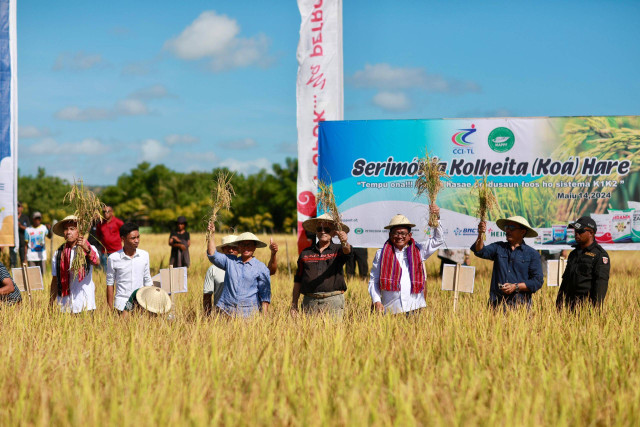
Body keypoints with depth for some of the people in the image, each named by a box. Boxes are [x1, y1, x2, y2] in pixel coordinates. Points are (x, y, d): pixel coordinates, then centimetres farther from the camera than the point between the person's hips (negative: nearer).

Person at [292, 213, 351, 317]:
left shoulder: (338, 250, 8)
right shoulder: (305, 253, 14)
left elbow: (347, 250, -18)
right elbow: (298, 281, 15)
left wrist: (344, 242, -41)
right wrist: (294, 305, 10)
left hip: (333, 301, -2)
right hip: (310, 302, 2)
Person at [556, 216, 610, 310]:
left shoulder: (600, 255, -3)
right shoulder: (573, 254, 21)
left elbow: (601, 282, -12)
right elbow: (565, 280, 25)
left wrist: (596, 306, -21)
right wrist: (559, 304, 19)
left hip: (588, 305, -7)